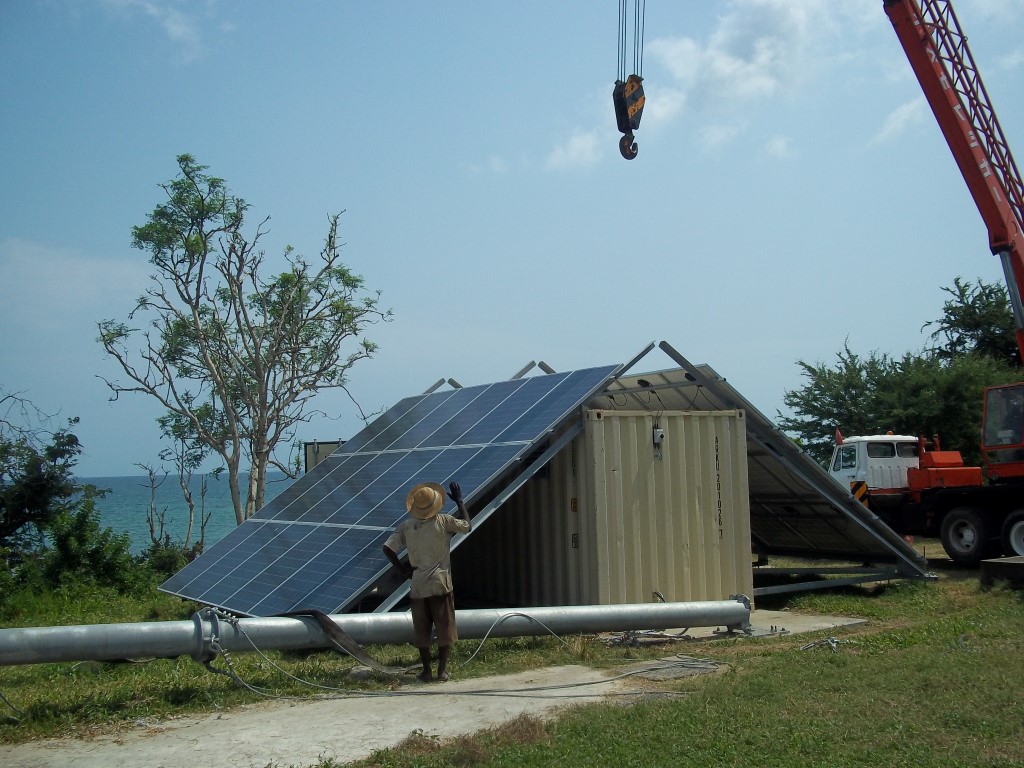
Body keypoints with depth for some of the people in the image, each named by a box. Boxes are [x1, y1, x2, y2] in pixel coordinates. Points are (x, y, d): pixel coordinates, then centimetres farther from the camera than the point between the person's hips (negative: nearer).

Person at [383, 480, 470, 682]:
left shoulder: (406, 526, -1)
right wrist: (459, 501, 15)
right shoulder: (443, 521, -7)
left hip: (418, 587, 2)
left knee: (422, 630, 10)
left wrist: (403, 569, 1)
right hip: (441, 584, -2)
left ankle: (426, 670, 14)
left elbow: (388, 548, -8)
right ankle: (442, 669, 6)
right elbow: (467, 525, 7)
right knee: (445, 628, 7)